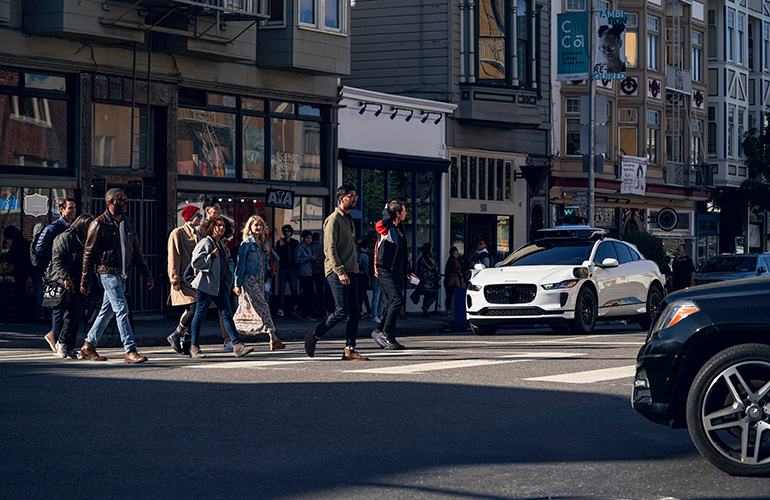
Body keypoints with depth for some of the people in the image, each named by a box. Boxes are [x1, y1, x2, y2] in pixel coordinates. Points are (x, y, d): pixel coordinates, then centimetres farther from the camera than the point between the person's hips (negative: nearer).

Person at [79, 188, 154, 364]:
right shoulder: (99, 224, -8)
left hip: (122, 274, 7)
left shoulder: (128, 224, 13)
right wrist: (85, 281, -7)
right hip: (108, 272, -7)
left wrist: (147, 275, 11)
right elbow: (88, 253, -6)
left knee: (107, 311, 11)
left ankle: (88, 346, 22)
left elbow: (136, 252, 18)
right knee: (121, 309, -13)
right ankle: (130, 351, -14)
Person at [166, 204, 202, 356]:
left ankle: (185, 345, 7)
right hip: (183, 279, -7)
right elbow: (174, 258, -8)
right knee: (193, 308, -18)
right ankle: (175, 336, -3)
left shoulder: (197, 235, 19)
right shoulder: (177, 234, -4)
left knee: (191, 311, 2)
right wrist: (175, 279, -14)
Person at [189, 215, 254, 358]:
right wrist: (212, 256, -19)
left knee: (227, 313, -1)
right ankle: (194, 347, 11)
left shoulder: (221, 244, 16)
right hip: (206, 284, -8)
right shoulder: (205, 243, -10)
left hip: (220, 284, 8)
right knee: (200, 314, 1)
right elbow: (195, 262, -20)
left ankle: (237, 345, -7)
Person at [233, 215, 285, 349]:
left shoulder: (262, 243, 13)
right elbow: (240, 264, -8)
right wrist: (238, 284, -10)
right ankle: (273, 338, -18)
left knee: (247, 309, 8)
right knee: (262, 307, -14)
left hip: (260, 280, 7)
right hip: (248, 279, -7)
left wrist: (267, 252, 1)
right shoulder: (246, 244, -7)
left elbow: (265, 263, 20)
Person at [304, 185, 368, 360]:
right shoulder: (333, 219, -9)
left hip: (350, 272, 9)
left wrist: (354, 268, 17)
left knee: (354, 313, 2)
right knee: (342, 311, -11)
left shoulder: (349, 220, 20)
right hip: (337, 272, -9)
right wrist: (340, 271, -22)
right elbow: (330, 249, -15)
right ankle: (314, 336, 5)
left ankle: (349, 350, 4)